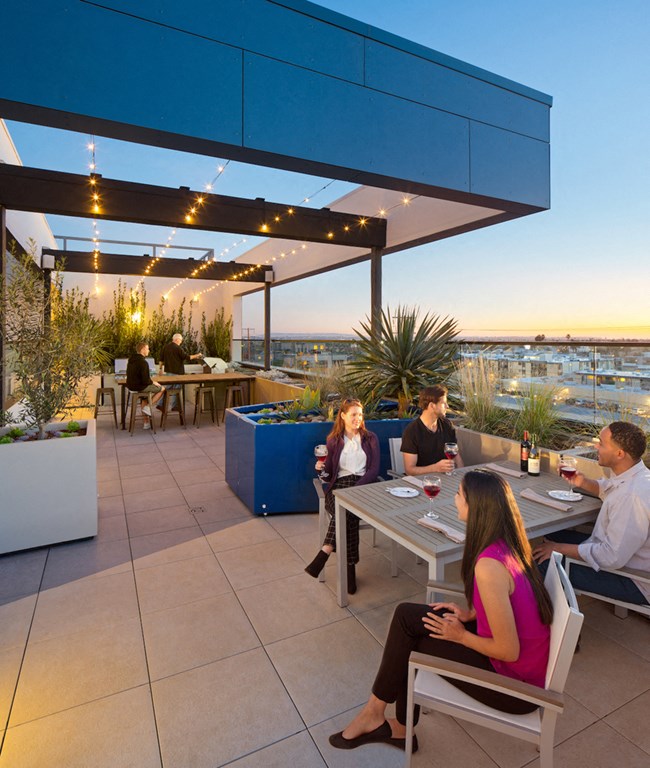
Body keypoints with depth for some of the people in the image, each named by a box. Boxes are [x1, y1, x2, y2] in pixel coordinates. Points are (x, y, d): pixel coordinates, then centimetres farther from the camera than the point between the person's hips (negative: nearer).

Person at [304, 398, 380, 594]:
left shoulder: (371, 438, 13)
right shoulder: (333, 440, 13)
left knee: (346, 511, -34)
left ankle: (324, 553, -34)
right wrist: (322, 468, -11)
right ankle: (350, 567, -30)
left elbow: (374, 470, 3)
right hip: (339, 484, 1)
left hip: (363, 483, 0)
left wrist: (356, 488, -13)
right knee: (347, 512, -33)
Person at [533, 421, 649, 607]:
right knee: (553, 535, 12)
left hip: (633, 583, -10)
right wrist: (584, 483, 1)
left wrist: (559, 548, -21)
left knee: (544, 562, -15)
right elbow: (607, 489, 23)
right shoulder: (632, 476, -2)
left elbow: (613, 557, -31)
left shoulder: (634, 496, -34)